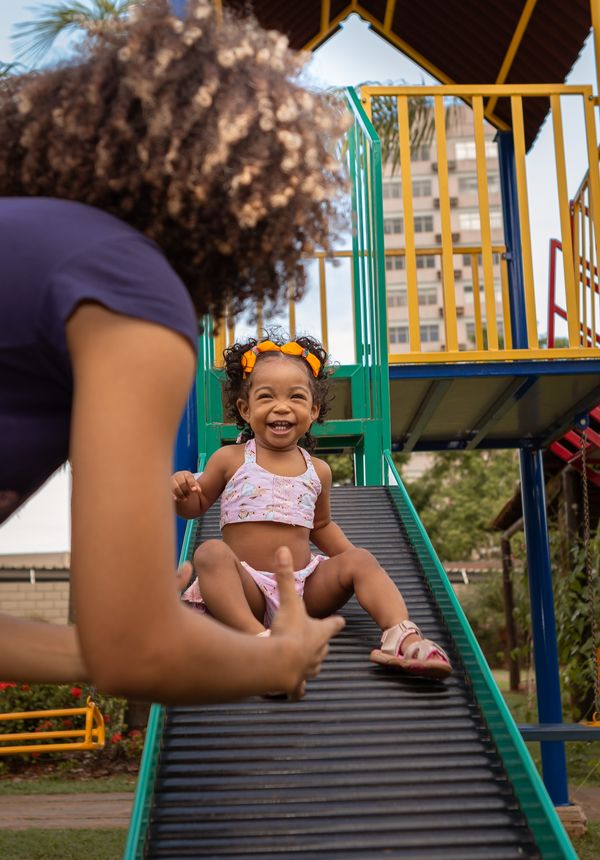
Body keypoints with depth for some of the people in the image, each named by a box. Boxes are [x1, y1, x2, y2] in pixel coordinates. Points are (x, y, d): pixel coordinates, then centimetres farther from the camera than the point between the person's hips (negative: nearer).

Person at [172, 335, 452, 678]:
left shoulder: (317, 470, 11)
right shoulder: (230, 460, 3)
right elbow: (197, 506, 13)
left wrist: (353, 557, 13)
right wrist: (182, 491, -11)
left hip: (304, 586, 4)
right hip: (248, 588, -3)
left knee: (360, 561, -14)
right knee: (211, 552, -31)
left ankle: (403, 635, -34)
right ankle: (259, 636, -51)